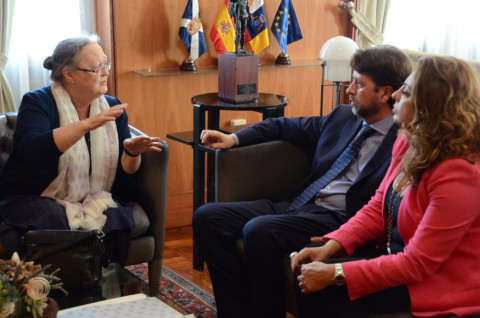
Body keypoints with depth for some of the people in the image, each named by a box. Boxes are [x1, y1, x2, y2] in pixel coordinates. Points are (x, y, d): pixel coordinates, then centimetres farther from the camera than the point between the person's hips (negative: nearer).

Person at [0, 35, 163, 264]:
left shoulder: (112, 108, 8)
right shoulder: (38, 102, -5)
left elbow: (121, 175, 7)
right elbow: (32, 152, -27)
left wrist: (132, 153, -16)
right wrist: (87, 125, -31)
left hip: (91, 200, 5)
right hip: (33, 199, -4)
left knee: (117, 218, -26)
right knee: (56, 223, -36)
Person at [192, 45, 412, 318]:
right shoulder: (343, 116, 16)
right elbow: (286, 126, 26)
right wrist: (233, 138, 16)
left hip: (339, 218, -8)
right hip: (297, 204, 8)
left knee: (258, 231, -33)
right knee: (207, 218, -3)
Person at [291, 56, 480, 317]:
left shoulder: (458, 175, -28)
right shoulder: (409, 143, -1)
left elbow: (417, 264, -25)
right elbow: (377, 208, 7)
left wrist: (335, 274, -24)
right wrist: (330, 246, -8)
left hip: (436, 281, -8)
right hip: (396, 254, 8)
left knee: (323, 290, -16)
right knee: (307, 269, -4)